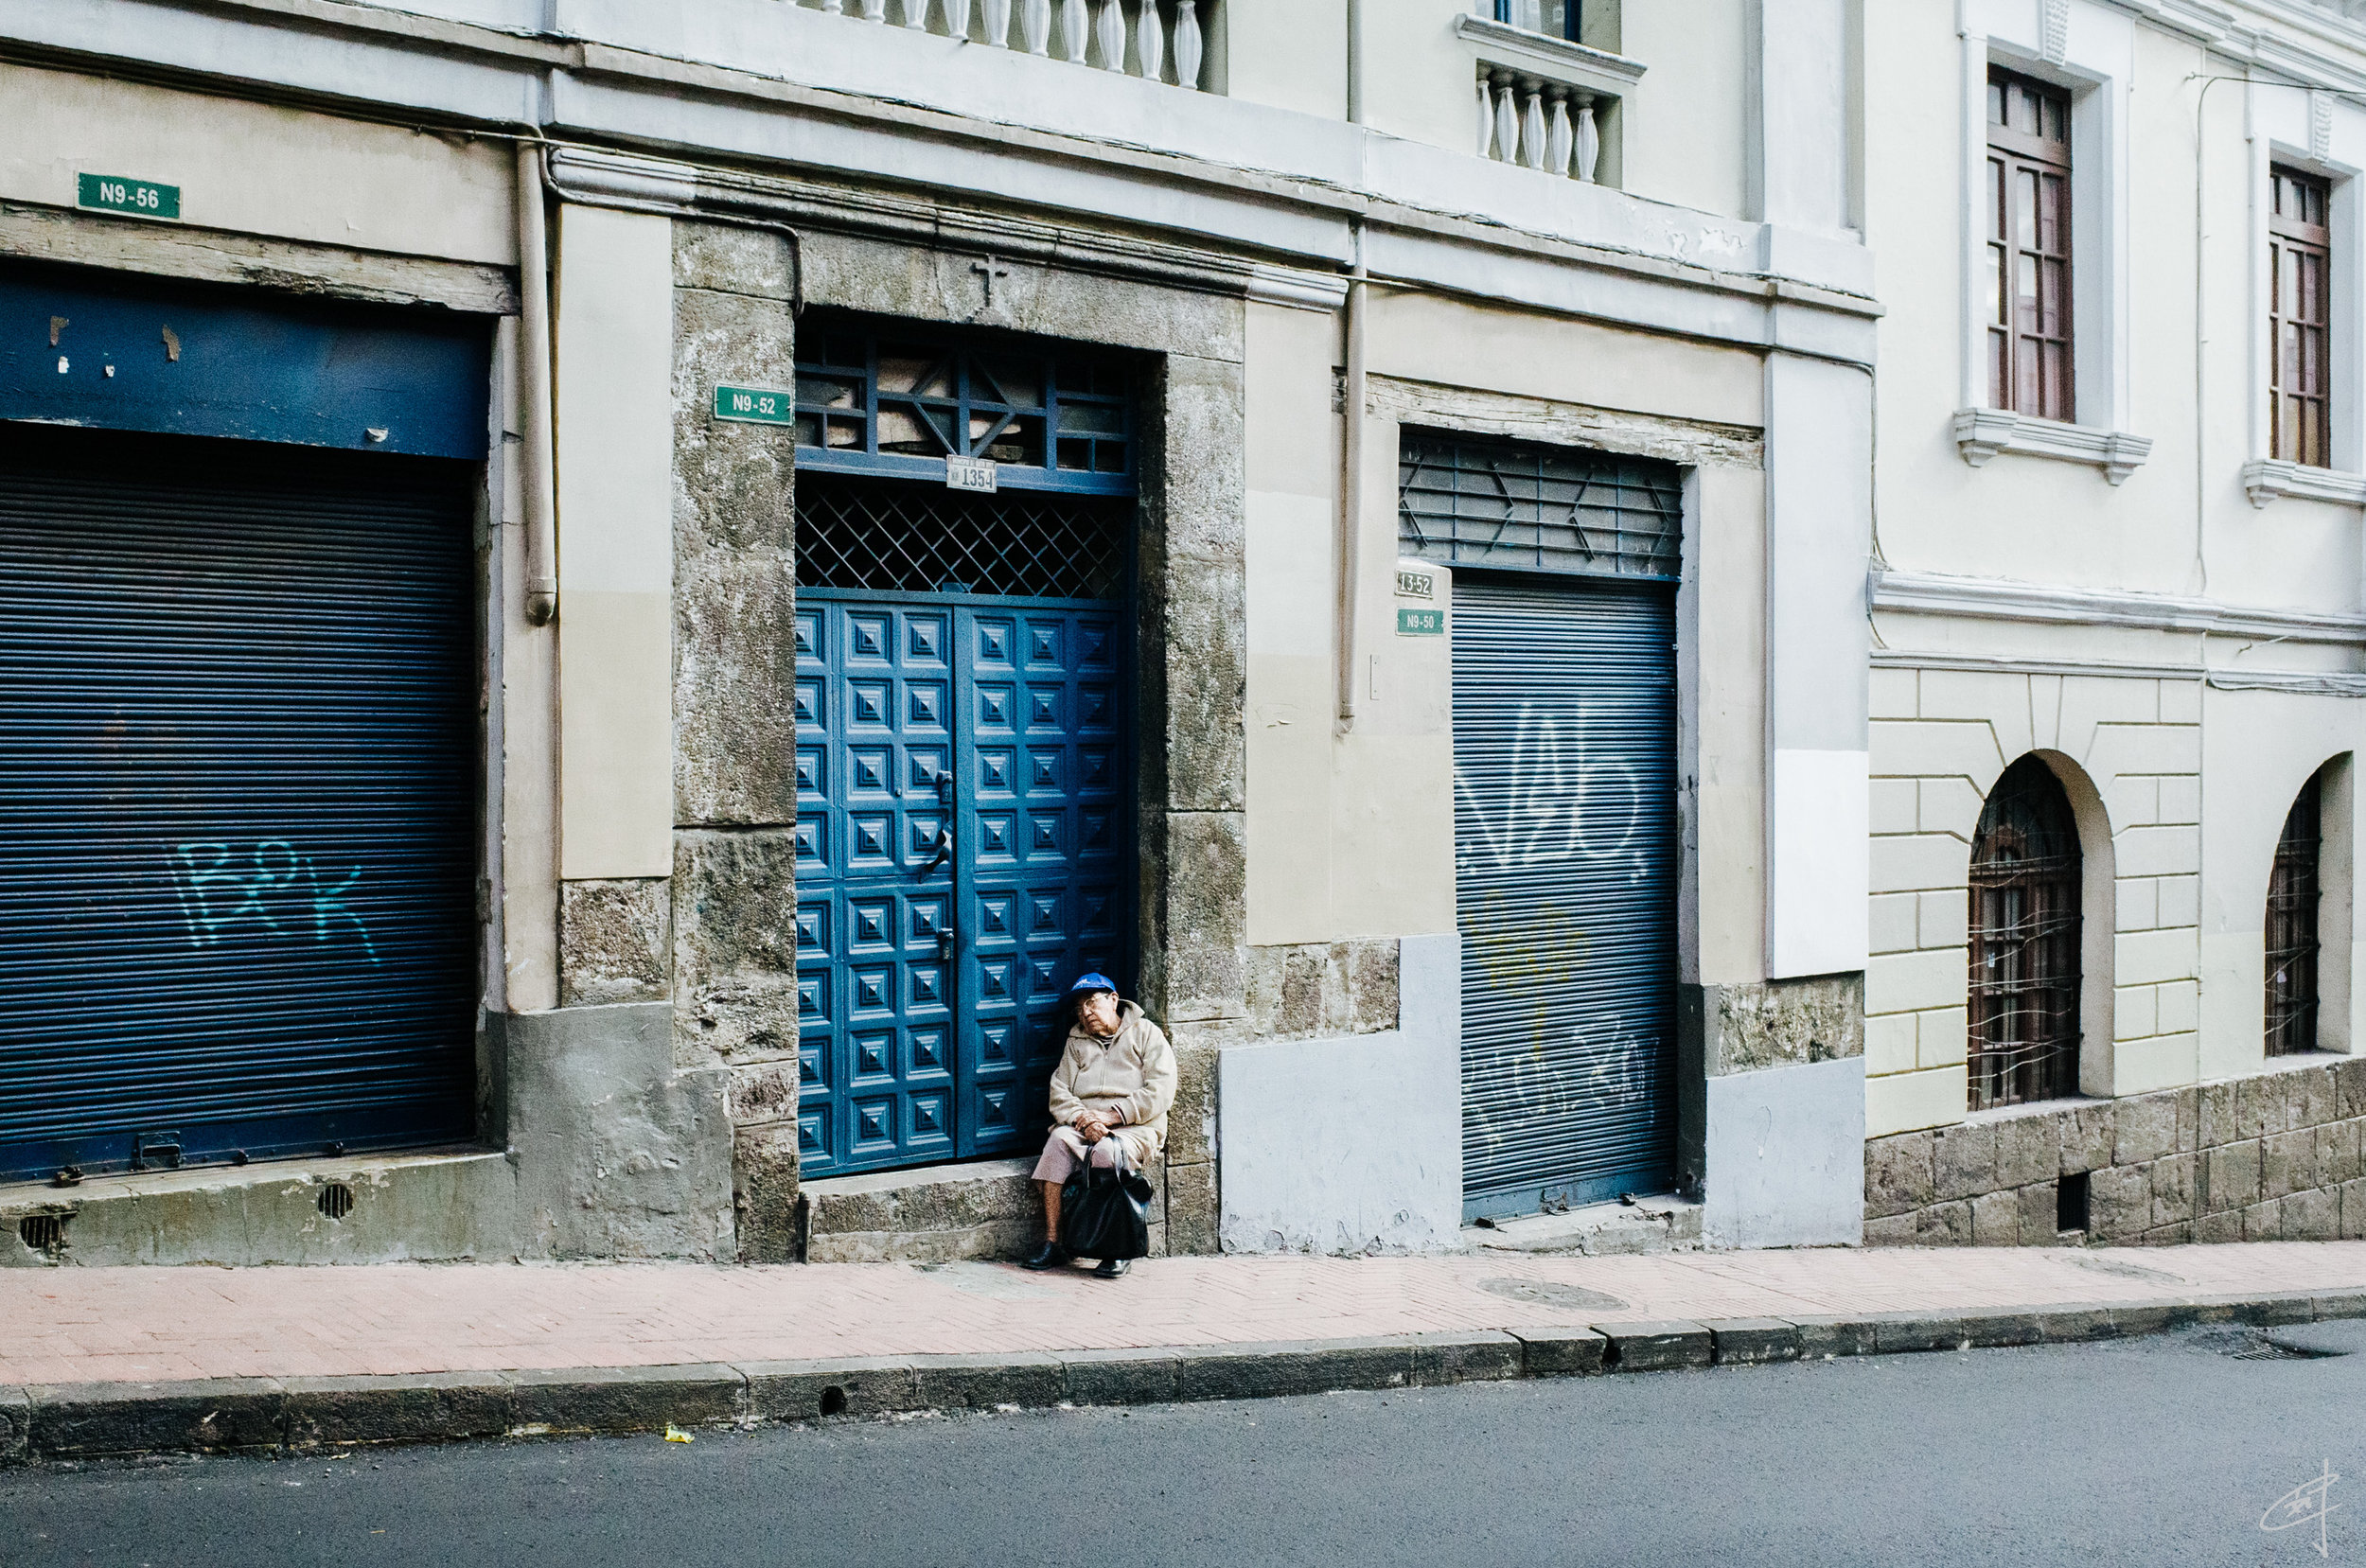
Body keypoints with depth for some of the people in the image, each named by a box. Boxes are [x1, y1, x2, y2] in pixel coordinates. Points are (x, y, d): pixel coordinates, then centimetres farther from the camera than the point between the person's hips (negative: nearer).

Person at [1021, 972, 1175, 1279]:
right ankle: (1052, 1243, -29)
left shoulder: (1146, 1034, 8)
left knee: (1106, 1150, -35)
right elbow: (1059, 1092, 9)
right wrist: (1082, 1118, -13)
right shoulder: (1077, 1040, 21)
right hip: (1082, 1124, 4)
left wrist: (1111, 1116, -14)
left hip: (1135, 1128, -4)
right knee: (1058, 1140, -29)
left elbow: (1160, 1094, -4)